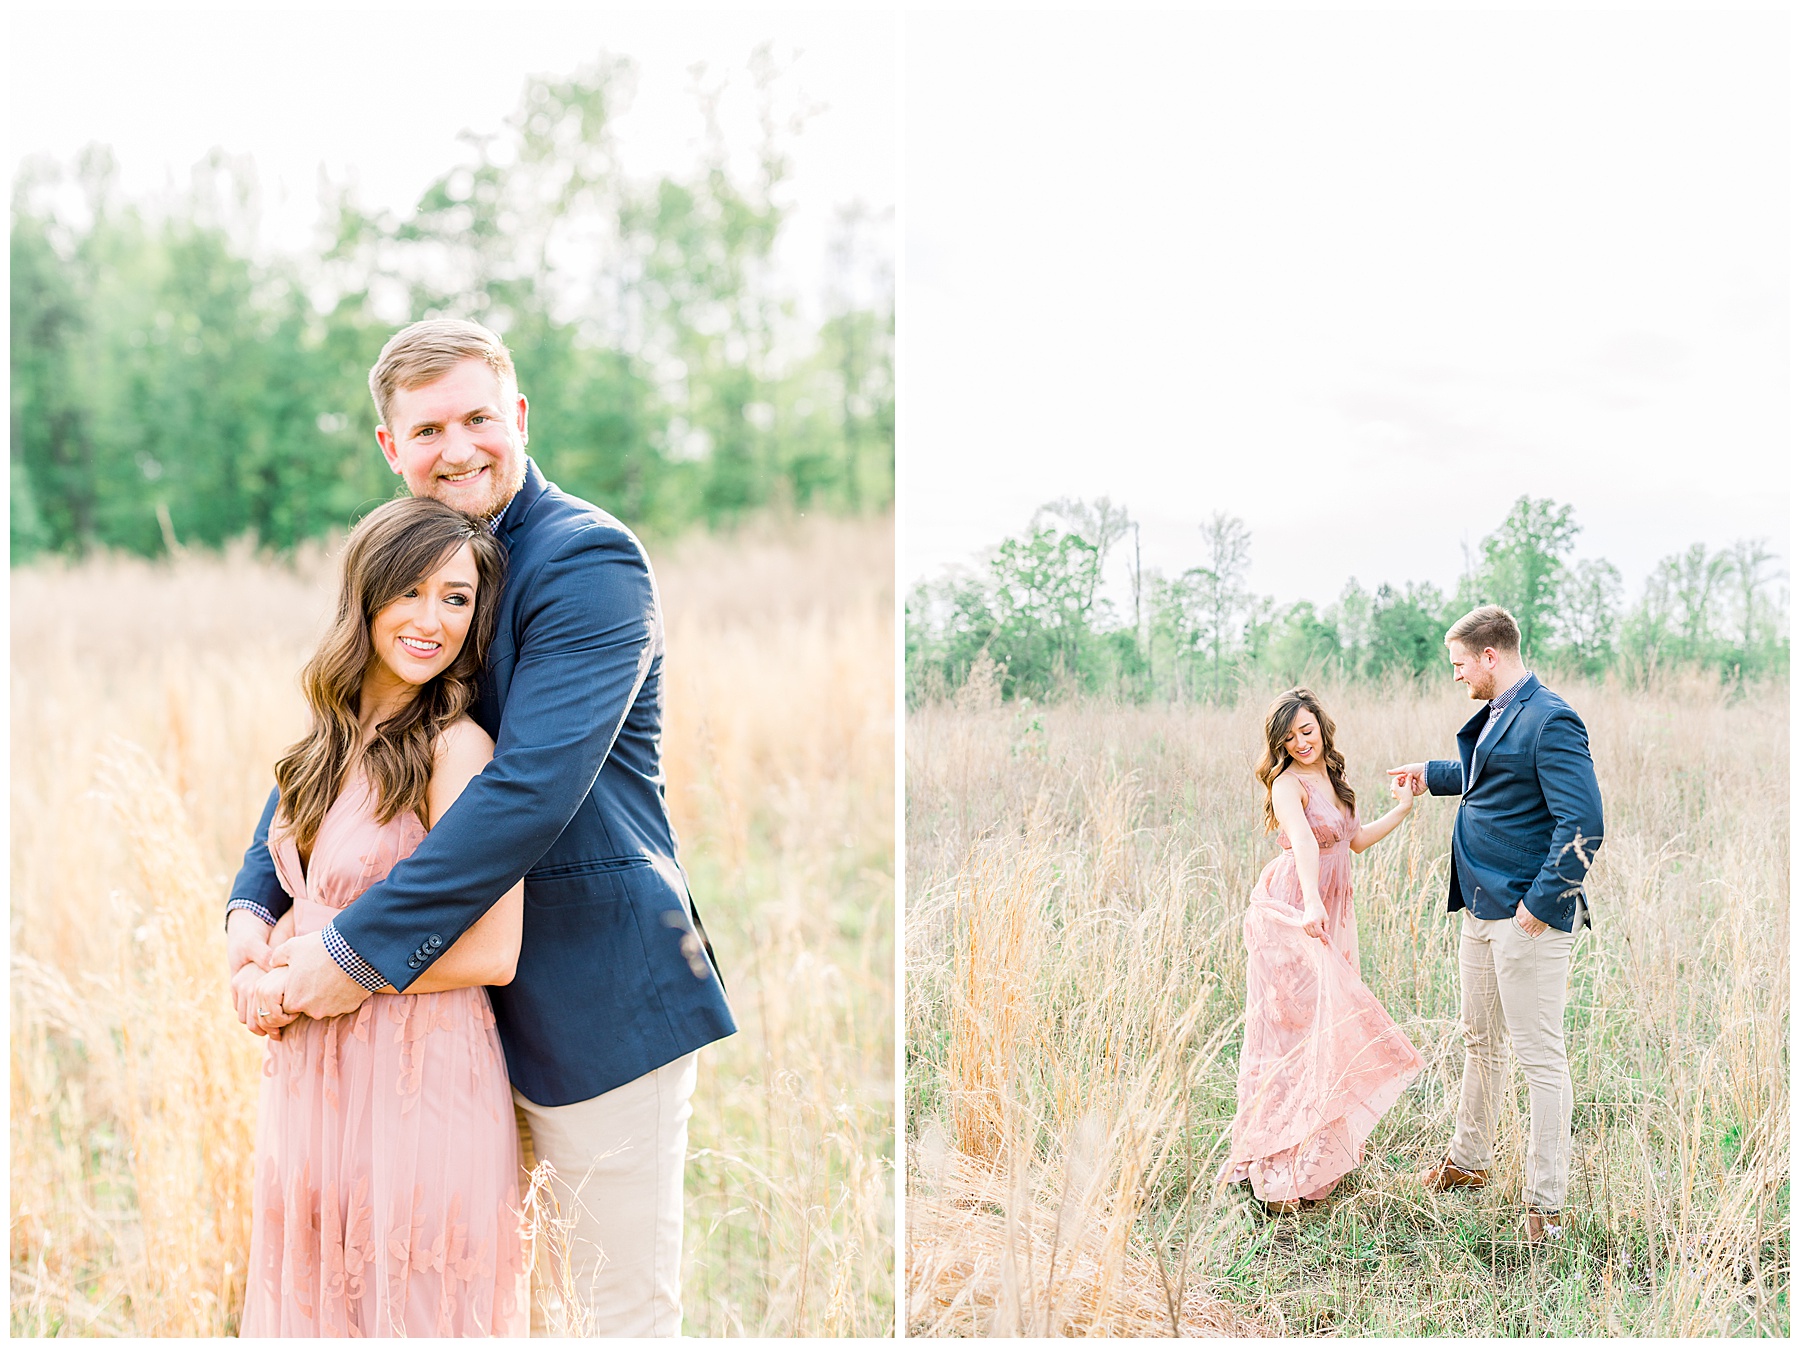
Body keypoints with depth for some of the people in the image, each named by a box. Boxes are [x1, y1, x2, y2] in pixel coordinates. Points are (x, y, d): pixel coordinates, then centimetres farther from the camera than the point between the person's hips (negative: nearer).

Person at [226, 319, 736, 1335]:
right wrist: (254, 904, -4)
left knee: (629, 1300, 6)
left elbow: (531, 789, -26)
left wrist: (361, 949, -24)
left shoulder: (589, 558, -17)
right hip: (458, 990, 8)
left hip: (596, 991, -7)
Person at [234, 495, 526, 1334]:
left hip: (420, 1085, -7)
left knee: (410, 1311, 7)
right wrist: (258, 967, -2)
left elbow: (492, 953, -20)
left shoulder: (455, 747, -16)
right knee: (317, 1304, 20)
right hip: (317, 1082, 8)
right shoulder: (339, 740, 7)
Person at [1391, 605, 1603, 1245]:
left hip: (1529, 914, -10)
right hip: (1482, 906, 10)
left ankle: (1547, 1203, 7)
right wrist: (1433, 775, 42)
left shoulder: (1550, 722, -18)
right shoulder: (1494, 717, 12)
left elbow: (1583, 825, -23)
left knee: (1541, 1056, -2)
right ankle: (1468, 1161, 37)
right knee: (1479, 1042, 21)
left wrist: (1541, 901, -22)